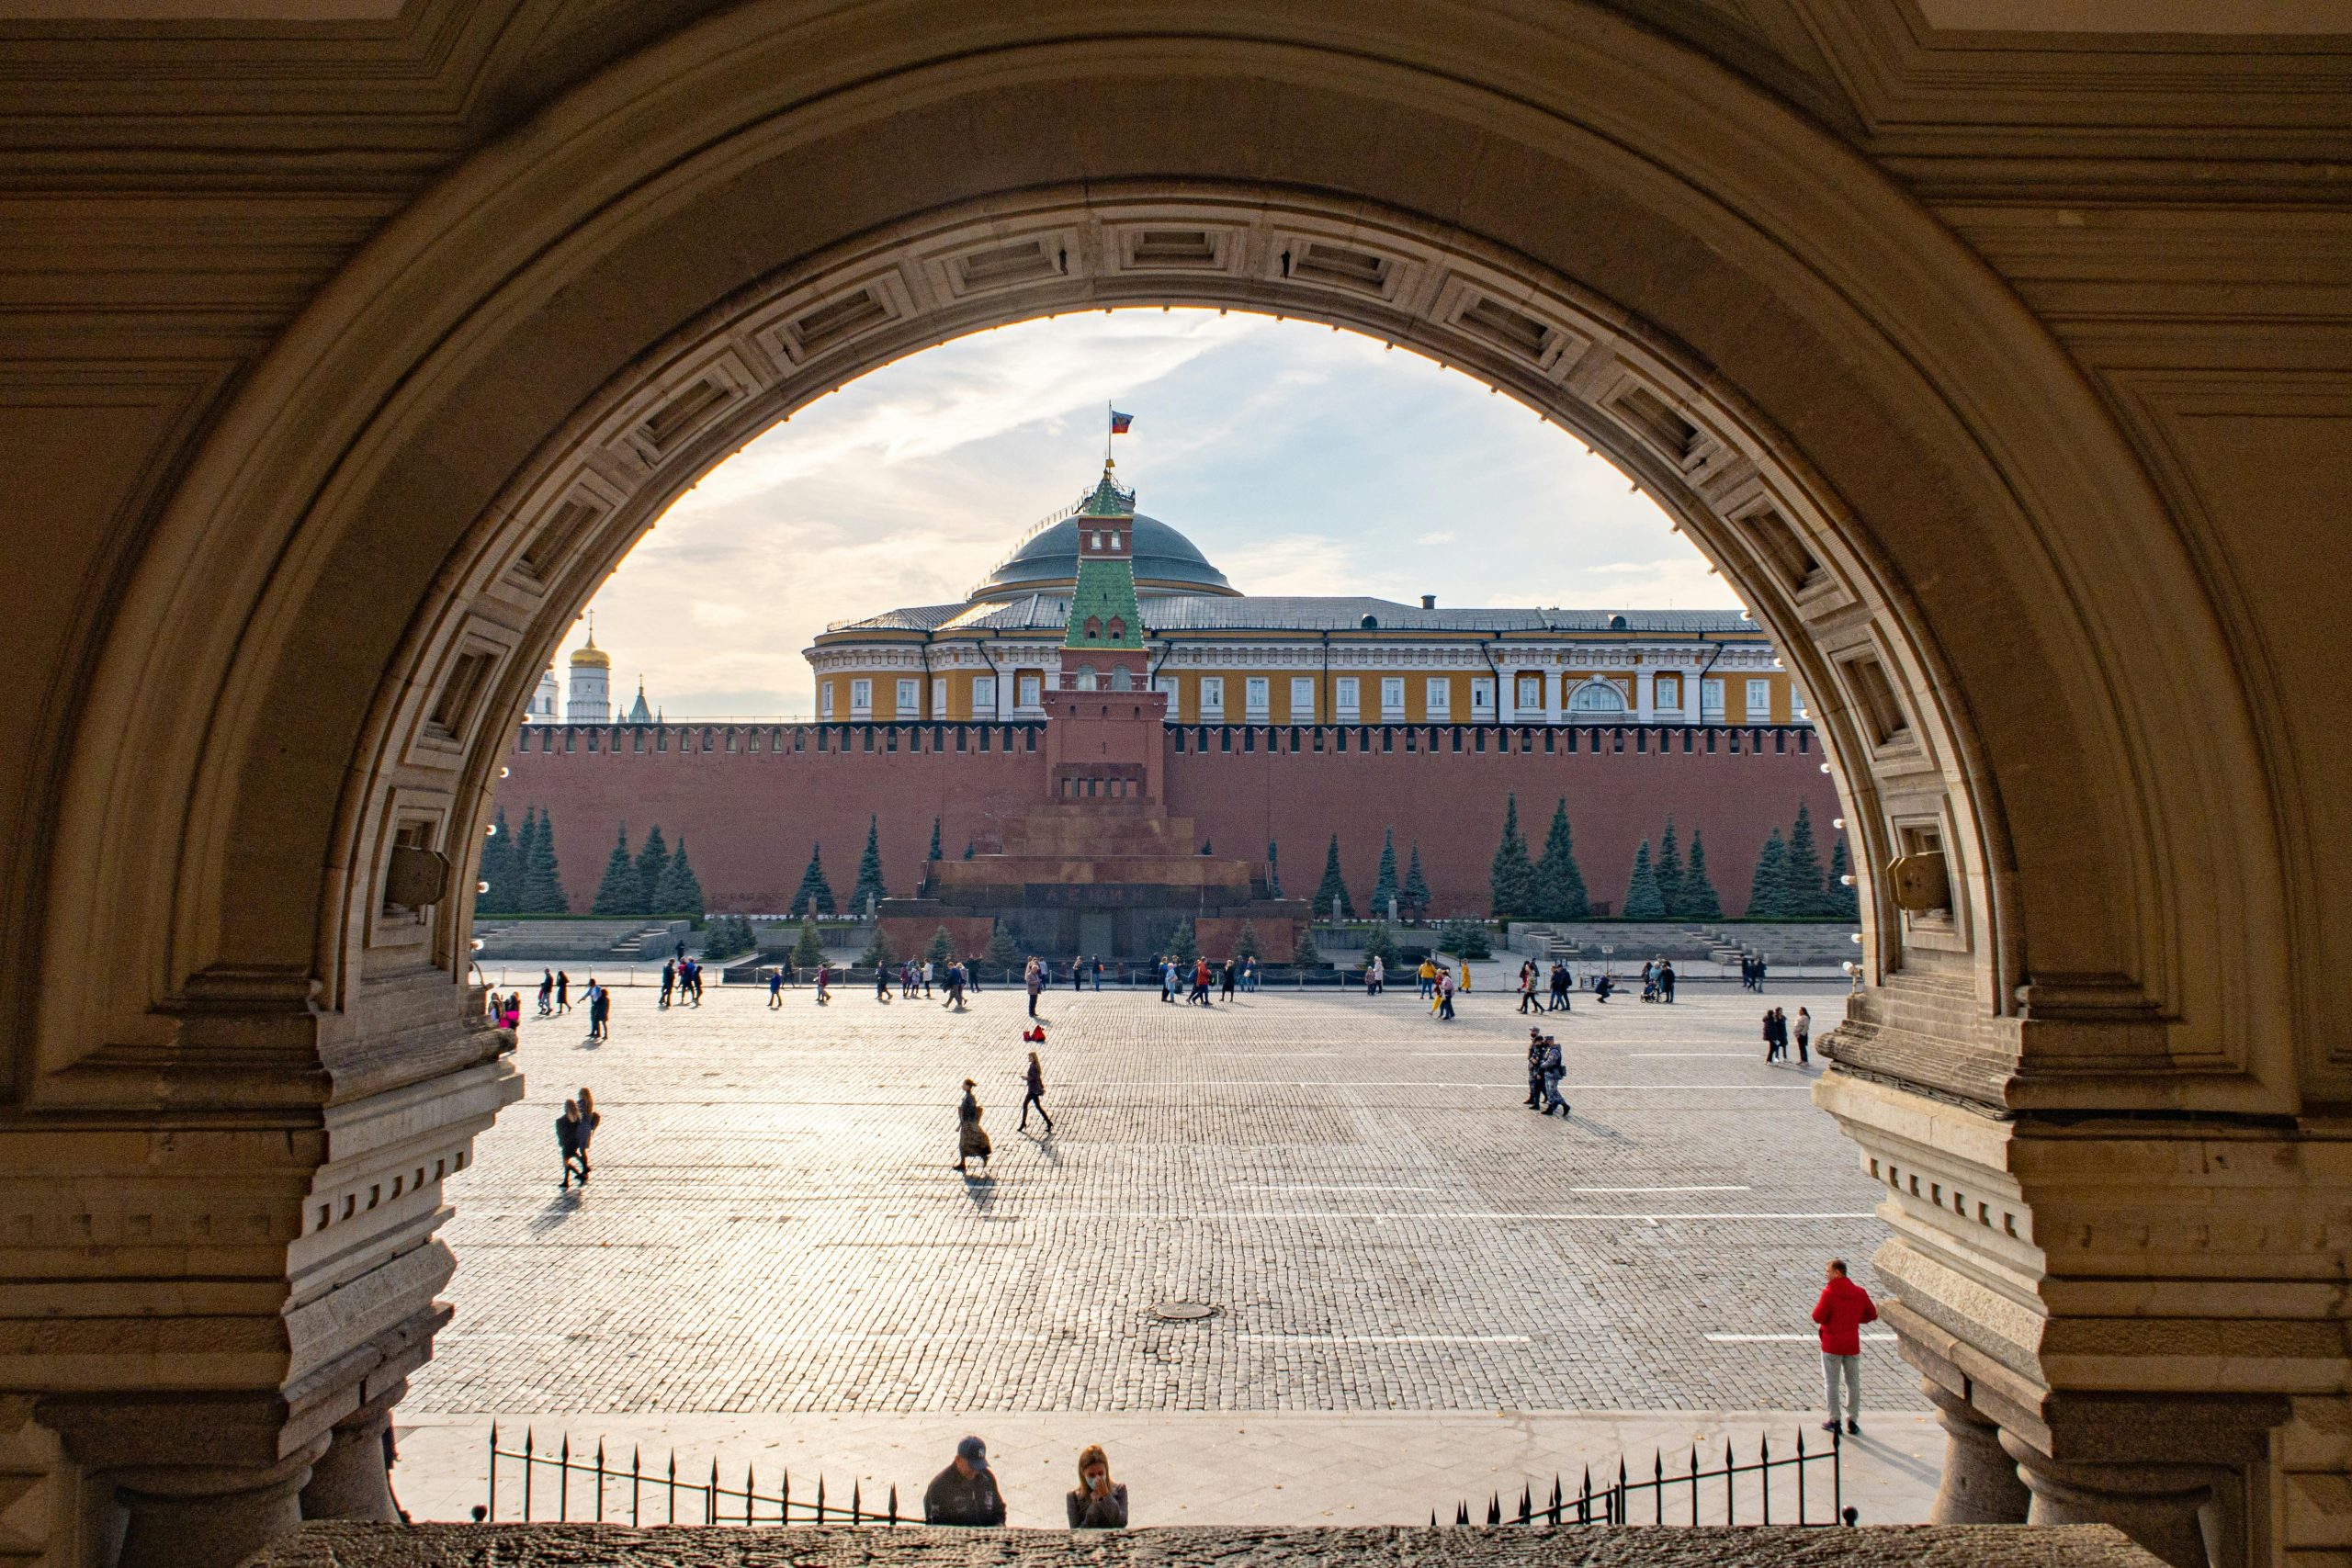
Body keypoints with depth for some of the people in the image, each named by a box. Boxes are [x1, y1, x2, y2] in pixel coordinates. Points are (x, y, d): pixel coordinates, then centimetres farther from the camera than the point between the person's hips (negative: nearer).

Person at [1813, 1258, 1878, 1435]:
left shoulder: (1829, 1293, -17)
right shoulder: (1860, 1292, -1)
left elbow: (1818, 1317, -20)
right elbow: (1872, 1315, 8)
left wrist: (1818, 1306, -1)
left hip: (1832, 1345, -4)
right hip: (1852, 1345, 4)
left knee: (1831, 1383, 7)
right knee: (1853, 1383, 13)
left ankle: (1834, 1420, 9)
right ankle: (1853, 1420, 15)